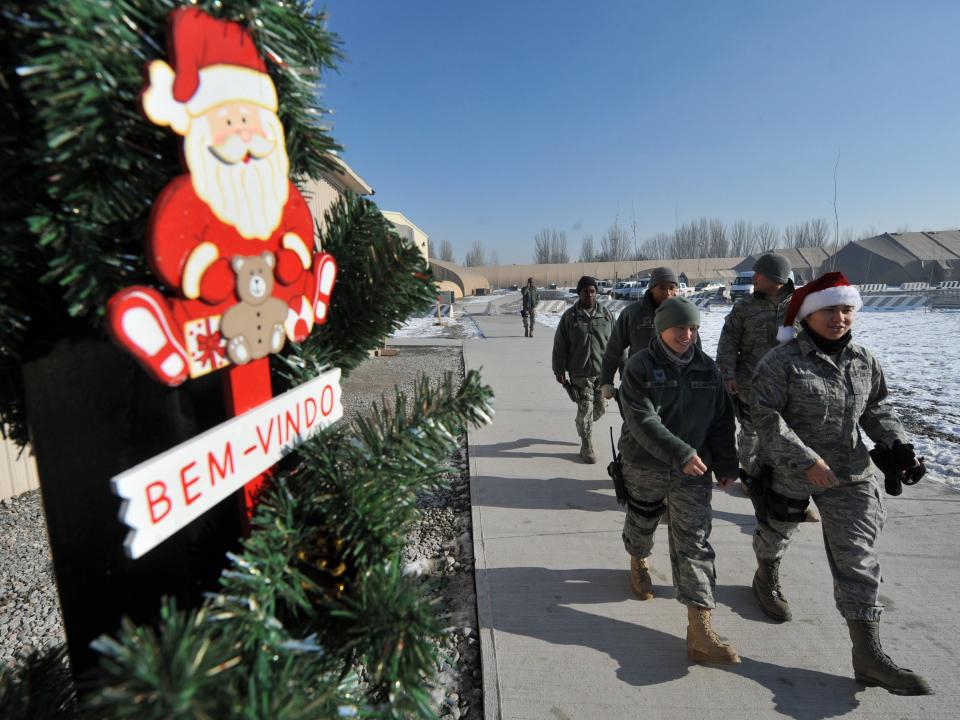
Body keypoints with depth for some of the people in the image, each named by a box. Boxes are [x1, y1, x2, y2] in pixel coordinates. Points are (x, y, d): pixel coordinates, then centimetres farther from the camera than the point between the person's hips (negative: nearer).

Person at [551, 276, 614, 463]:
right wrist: (559, 370, -2)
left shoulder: (606, 314, 5)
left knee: (599, 409, 11)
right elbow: (560, 345, 0)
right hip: (580, 373, -3)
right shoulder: (570, 316, -2)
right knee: (585, 409, -3)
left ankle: (582, 426, 42)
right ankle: (586, 447, 11)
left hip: (603, 372, 3)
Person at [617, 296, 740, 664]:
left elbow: (722, 420, 9)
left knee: (694, 543, -3)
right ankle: (639, 563, 55)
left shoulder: (707, 368, 2)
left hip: (694, 471, 3)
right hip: (645, 467, -2)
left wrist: (726, 465, 9)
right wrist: (680, 454, -28)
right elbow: (642, 421, -22)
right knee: (641, 524, 20)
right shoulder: (640, 366, -13)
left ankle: (700, 631, -1)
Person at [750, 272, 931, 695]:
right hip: (789, 473, -4)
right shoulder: (782, 361, -18)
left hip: (850, 475, 4)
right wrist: (807, 461, -26)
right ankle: (766, 580, 53)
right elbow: (767, 418, -22)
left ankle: (867, 655, 7)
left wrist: (897, 445, -3)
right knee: (776, 533, 20)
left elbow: (877, 409, 13)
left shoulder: (863, 360, 2)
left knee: (858, 558, 0)